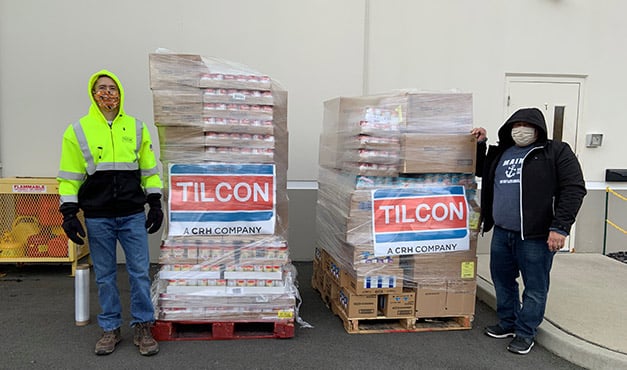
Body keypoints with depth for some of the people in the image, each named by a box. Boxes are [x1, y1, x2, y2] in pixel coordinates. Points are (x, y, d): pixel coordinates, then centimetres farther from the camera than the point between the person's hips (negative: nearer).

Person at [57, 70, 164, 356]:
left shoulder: (136, 128, 7)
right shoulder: (78, 131, 3)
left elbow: (150, 170, 10)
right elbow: (69, 177, 3)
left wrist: (155, 204, 5)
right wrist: (69, 213, -3)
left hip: (133, 215, 1)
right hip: (97, 217, 0)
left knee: (140, 272, 2)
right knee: (104, 276, 9)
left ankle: (143, 328, 16)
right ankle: (110, 329, 23)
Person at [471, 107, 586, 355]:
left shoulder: (557, 152, -3)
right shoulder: (500, 153, 15)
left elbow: (574, 189, -10)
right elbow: (481, 171, 32)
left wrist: (560, 227, -18)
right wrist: (480, 145, 15)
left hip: (535, 236, -6)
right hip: (501, 233, 6)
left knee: (535, 287, 4)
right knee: (502, 280, 17)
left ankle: (525, 333, 18)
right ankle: (508, 323, 34)